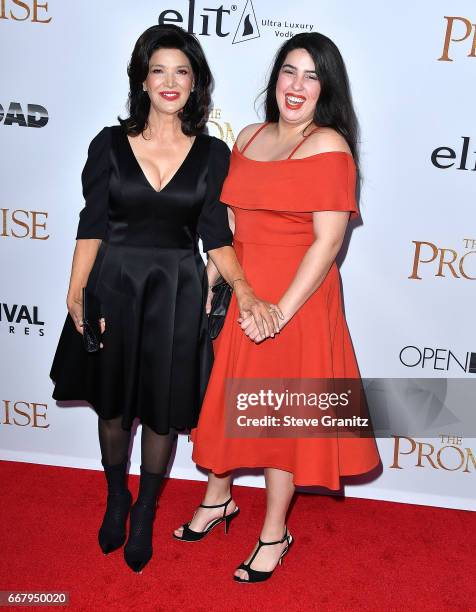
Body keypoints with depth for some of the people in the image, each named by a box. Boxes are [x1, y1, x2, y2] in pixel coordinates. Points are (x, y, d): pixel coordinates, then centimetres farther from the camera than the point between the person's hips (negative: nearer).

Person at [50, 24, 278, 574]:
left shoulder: (212, 154, 0)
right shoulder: (110, 144, -1)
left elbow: (215, 235, -1)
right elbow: (92, 225, -2)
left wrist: (243, 290, -16)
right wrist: (75, 295, -11)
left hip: (177, 293, 0)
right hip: (113, 286, 1)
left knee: (162, 413, 10)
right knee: (111, 406, 15)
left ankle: (145, 513, 36)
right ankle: (116, 498, 43)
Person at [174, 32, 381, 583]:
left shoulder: (329, 147, -11)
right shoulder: (249, 138, 8)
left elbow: (328, 240, -17)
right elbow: (229, 222, 11)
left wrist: (281, 310, -20)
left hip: (295, 300, -6)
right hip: (238, 295, 6)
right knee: (226, 400, 18)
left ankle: (274, 534, 29)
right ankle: (217, 500, 43)